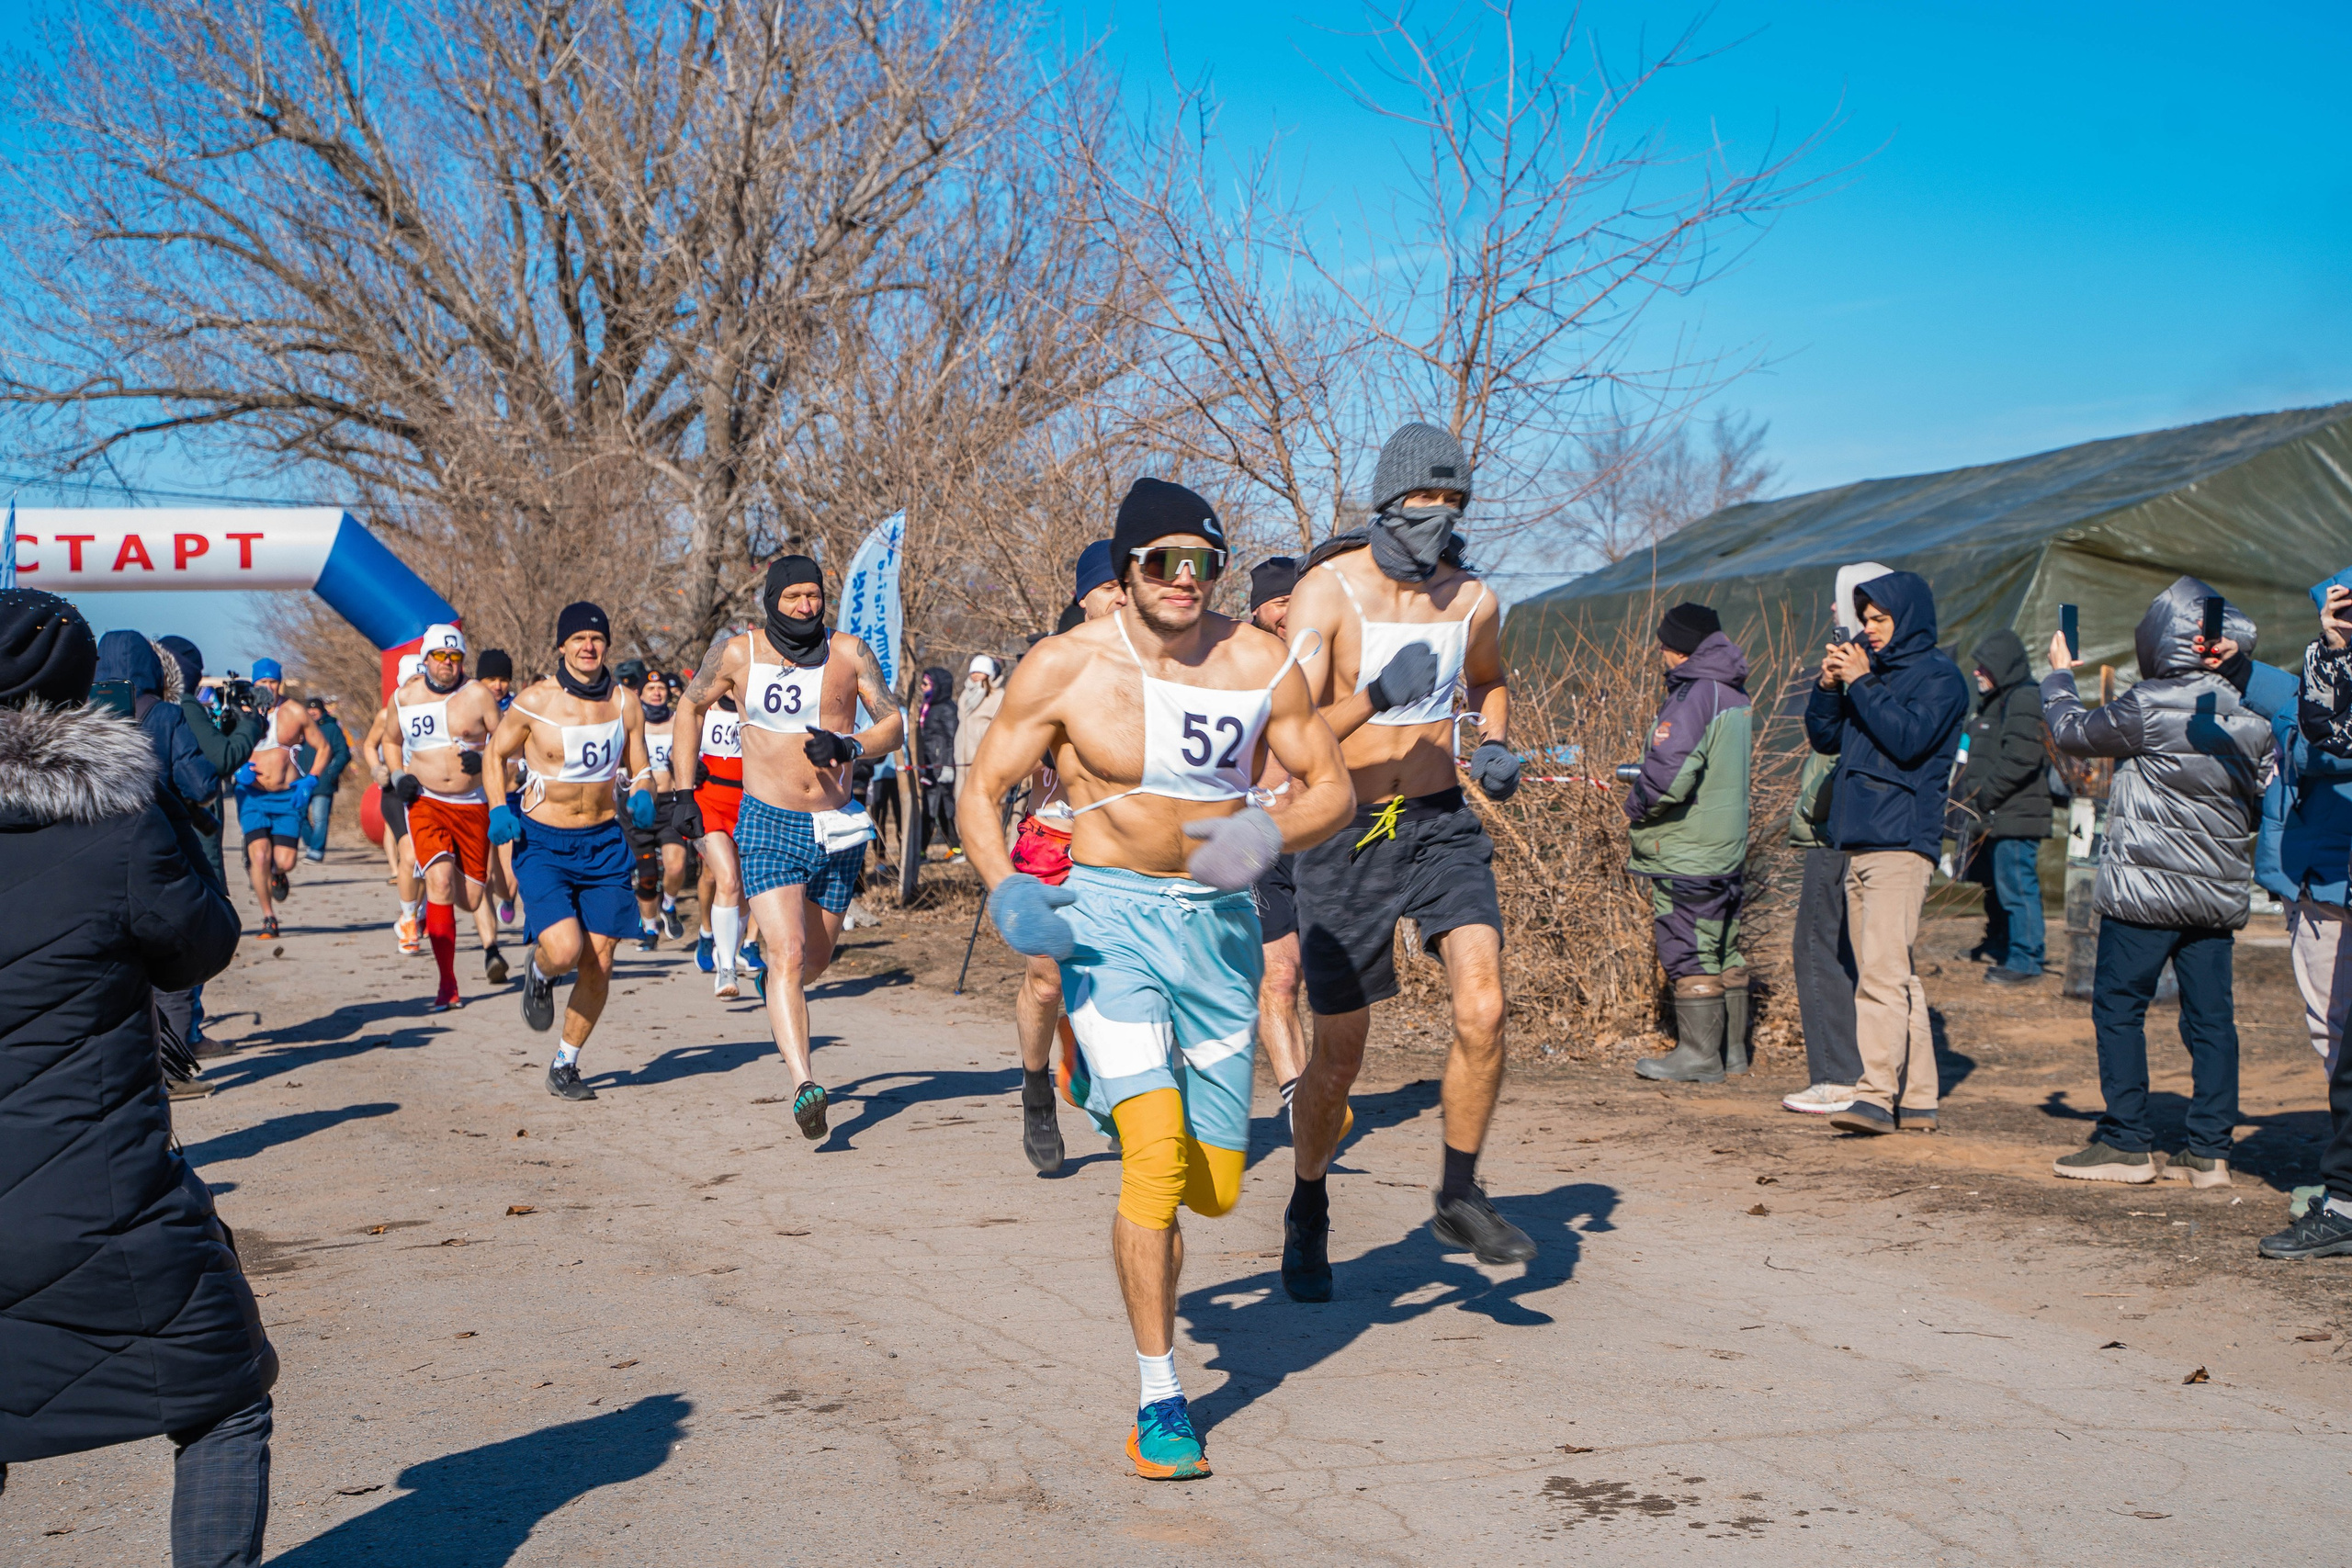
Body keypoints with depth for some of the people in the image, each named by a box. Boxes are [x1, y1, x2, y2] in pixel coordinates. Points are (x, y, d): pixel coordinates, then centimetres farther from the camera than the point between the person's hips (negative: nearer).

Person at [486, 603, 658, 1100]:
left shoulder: (626, 702, 1)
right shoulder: (534, 702, -8)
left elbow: (640, 769, 11)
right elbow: (495, 753, 6)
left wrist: (642, 796, -12)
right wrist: (498, 808, -9)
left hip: (603, 842, 3)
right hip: (542, 843, -3)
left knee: (598, 965, 1)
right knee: (564, 949, -22)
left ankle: (565, 1066, 21)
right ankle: (538, 974, 18)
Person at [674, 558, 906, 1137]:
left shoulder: (850, 652, -1)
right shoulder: (738, 653, -3)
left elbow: (894, 723, 2)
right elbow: (690, 706, 14)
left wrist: (850, 747, -19)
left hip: (836, 828, 3)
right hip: (769, 826, -3)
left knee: (816, 957, 17)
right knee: (788, 952, -19)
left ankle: (778, 990, 53)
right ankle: (804, 1085, -25)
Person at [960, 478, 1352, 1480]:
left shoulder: (1261, 665, -1)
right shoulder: (1065, 669, -7)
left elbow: (1330, 785, 6)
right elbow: (982, 788, 0)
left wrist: (1275, 836, -16)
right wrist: (1003, 890, -17)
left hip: (1219, 923, 3)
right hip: (1109, 916, -3)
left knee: (1214, 1186, 8)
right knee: (1156, 1154, -20)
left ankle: (1148, 1246, 46)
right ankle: (1158, 1399, -6)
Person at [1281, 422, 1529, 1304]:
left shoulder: (1472, 601, 1)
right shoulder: (1326, 594, -13)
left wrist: (1493, 745, 6)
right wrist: (1374, 700, -36)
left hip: (1441, 826, 3)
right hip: (1345, 836, -3)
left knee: (1482, 1009, -17)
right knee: (1338, 1055, 5)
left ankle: (1459, 1199, 4)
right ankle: (1308, 1216, 31)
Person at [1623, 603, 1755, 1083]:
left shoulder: (1693, 696, -18)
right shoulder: (1736, 696, 12)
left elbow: (1669, 776, -26)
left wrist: (1636, 805, -7)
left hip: (1686, 854, -10)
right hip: (1728, 846, 10)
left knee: (1688, 953, -3)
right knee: (1724, 952, 14)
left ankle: (1699, 1056, 1)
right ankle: (1732, 1051, 21)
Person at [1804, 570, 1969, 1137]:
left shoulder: (1938, 674, -2)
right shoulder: (1875, 668, 20)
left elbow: (1909, 738, -17)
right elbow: (1824, 738, 18)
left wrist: (1862, 683, -12)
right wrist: (1829, 685, 3)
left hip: (1901, 844, -8)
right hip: (1859, 844, 8)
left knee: (1882, 970, -17)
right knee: (1895, 975, 9)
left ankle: (1877, 1095, -22)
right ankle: (1917, 1100, 12)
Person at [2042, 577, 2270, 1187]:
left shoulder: (2152, 707, -14)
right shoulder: (2254, 719, 4)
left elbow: (2073, 731, 0)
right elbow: (2261, 806, 12)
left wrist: (2059, 675, 16)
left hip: (2146, 890, -6)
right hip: (2220, 892, 6)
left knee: (2118, 1009, 4)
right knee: (2211, 1017, 8)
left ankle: (2126, 1144, 6)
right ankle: (2210, 1152, 10)